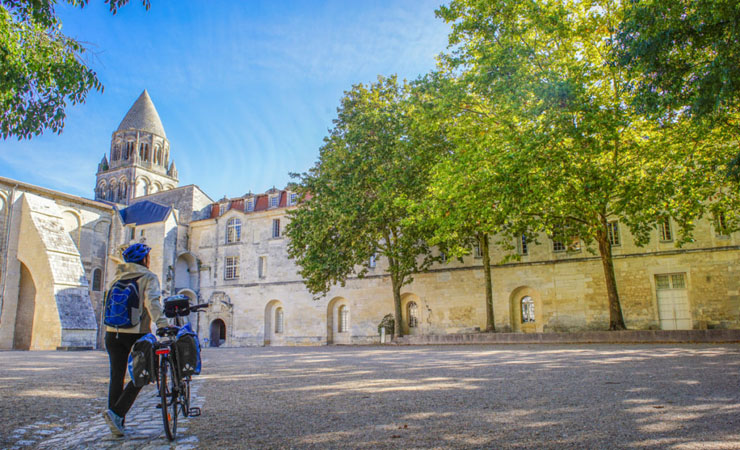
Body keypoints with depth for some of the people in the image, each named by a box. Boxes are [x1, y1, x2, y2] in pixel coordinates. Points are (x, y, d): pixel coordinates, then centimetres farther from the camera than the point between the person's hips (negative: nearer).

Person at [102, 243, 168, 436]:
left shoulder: (117, 278, 14)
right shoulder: (148, 277, -4)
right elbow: (152, 302, -20)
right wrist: (162, 324, -28)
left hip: (113, 333, 6)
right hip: (136, 333, -5)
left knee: (116, 378, 12)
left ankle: (116, 421, 18)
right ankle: (116, 413, -8)